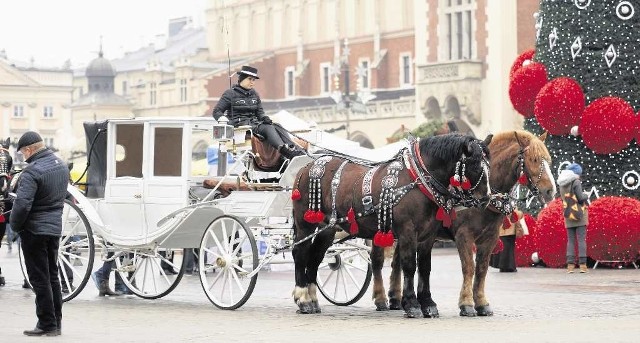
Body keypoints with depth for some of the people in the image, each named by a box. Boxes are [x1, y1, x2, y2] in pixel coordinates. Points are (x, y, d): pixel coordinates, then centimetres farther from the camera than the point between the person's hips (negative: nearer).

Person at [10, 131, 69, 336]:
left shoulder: (32, 171, -21)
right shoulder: (61, 165, 6)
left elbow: (22, 204, -26)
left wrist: (15, 225, -11)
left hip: (34, 230, -8)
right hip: (55, 227, 8)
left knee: (40, 279, -2)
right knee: (52, 276, 16)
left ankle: (47, 325, 1)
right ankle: (56, 323, 20)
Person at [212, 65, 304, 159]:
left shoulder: (254, 94, 21)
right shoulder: (230, 93, 2)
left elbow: (259, 112, 23)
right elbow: (217, 112, 1)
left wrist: (264, 117, -1)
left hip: (254, 122, 6)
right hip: (240, 126, -6)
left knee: (278, 127, -23)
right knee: (268, 128, -32)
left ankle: (296, 151, -42)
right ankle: (286, 152, -54)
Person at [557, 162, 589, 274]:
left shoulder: (562, 184, 8)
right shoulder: (576, 182, -10)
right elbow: (581, 198, -13)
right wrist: (586, 196, 9)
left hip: (568, 215, 5)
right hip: (579, 214, -5)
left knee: (570, 240, 6)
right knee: (581, 239, -3)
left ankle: (570, 264, -2)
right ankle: (582, 264, -7)